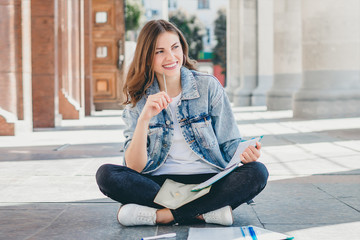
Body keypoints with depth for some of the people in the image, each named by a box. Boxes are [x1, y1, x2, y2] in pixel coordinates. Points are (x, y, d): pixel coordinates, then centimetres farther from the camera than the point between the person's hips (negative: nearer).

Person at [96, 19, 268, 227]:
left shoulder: (208, 86, 2)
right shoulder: (138, 99, 3)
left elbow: (230, 145, 4)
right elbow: (134, 167, -5)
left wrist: (246, 153, -20)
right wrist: (144, 119, -20)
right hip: (159, 183, 0)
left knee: (257, 173, -28)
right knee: (106, 174, -25)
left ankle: (161, 215, -27)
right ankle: (206, 212, -26)